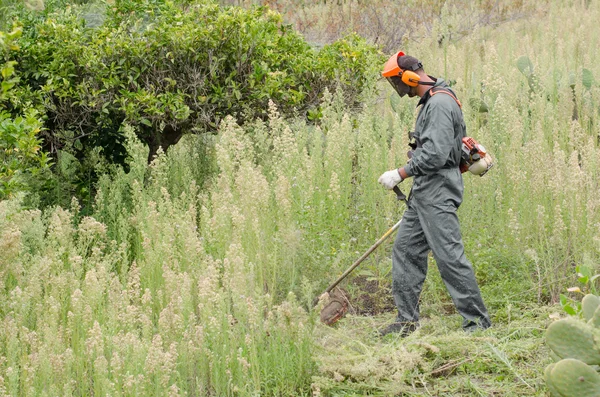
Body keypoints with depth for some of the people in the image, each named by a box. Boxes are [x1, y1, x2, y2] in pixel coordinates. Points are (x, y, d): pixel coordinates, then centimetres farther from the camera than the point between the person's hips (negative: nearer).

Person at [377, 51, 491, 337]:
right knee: (406, 250, 11)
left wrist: (400, 174, -18)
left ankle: (477, 321, -5)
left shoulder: (440, 104, -17)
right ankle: (407, 320, 16)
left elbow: (435, 154, -25)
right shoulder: (432, 101, 16)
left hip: (437, 191, -11)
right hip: (423, 191, 11)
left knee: (449, 255, -10)